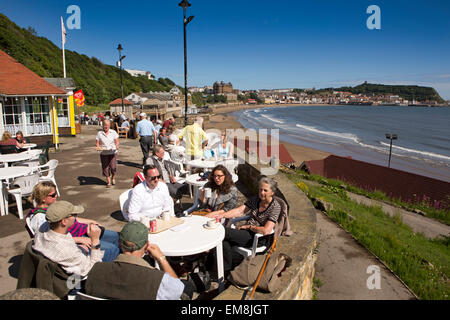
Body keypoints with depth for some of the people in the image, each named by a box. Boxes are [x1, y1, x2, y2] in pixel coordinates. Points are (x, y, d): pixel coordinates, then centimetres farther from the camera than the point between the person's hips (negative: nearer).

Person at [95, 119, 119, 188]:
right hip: (104, 153, 1)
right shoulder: (99, 133, 4)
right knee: (105, 168, 3)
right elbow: (97, 143, 6)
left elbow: (117, 142, 3)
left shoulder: (113, 132, 3)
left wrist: (116, 146, -17)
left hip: (112, 153, -1)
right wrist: (98, 147, -15)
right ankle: (108, 182, 20)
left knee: (113, 167, -10)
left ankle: (113, 177, 21)